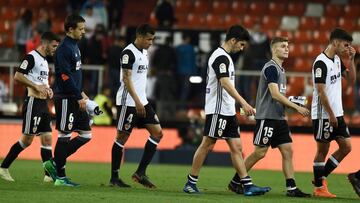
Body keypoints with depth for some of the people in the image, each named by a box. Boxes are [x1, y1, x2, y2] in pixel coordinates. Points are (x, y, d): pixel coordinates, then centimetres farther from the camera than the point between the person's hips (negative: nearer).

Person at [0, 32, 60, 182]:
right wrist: (36, 86, -19)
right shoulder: (32, 57, -11)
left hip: (43, 104, 9)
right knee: (27, 140, -6)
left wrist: (47, 90, 11)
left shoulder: (44, 60, 18)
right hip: (33, 102, -9)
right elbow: (17, 76, -19)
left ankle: (49, 174, 2)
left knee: (47, 139, 4)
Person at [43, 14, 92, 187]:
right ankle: (60, 177, 4)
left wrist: (81, 92, 16)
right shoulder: (64, 49, -15)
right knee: (65, 136, -3)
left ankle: (54, 164, 15)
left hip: (75, 99, 10)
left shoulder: (74, 46, 16)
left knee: (86, 134, 8)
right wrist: (79, 97, -18)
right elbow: (65, 77, -20)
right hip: (65, 99, -10)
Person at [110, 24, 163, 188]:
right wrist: (137, 101, -24)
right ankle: (114, 178, 5)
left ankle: (140, 172, 3)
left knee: (157, 133, 2)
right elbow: (126, 78, -18)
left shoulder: (144, 53, 15)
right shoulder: (129, 52, -13)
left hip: (142, 102, 9)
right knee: (122, 137, -3)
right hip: (128, 102, -9)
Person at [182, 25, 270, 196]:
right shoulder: (221, 57, -14)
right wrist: (244, 103, -31)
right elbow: (225, 84, -25)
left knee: (236, 147, 4)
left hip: (228, 111, 10)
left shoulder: (225, 57, 18)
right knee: (207, 145, -4)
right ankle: (191, 183, 3)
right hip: (218, 110, -10)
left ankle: (248, 185, 0)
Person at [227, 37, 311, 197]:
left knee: (287, 151, 1)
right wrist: (297, 107, -21)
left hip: (279, 118, 9)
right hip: (267, 117, -9)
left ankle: (291, 188, -1)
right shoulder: (271, 68, -13)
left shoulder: (280, 69, 18)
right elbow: (275, 94, -21)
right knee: (260, 152, -6)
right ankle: (235, 182, 6)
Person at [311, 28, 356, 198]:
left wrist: (351, 60, 5)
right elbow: (321, 91, -19)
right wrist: (331, 114, -18)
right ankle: (318, 187, 8)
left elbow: (351, 80, 16)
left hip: (337, 113, 9)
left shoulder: (337, 60, 11)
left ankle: (321, 177, 16)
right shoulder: (321, 62, -16)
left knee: (346, 146, 6)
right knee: (323, 150, -1)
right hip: (323, 115, -9)